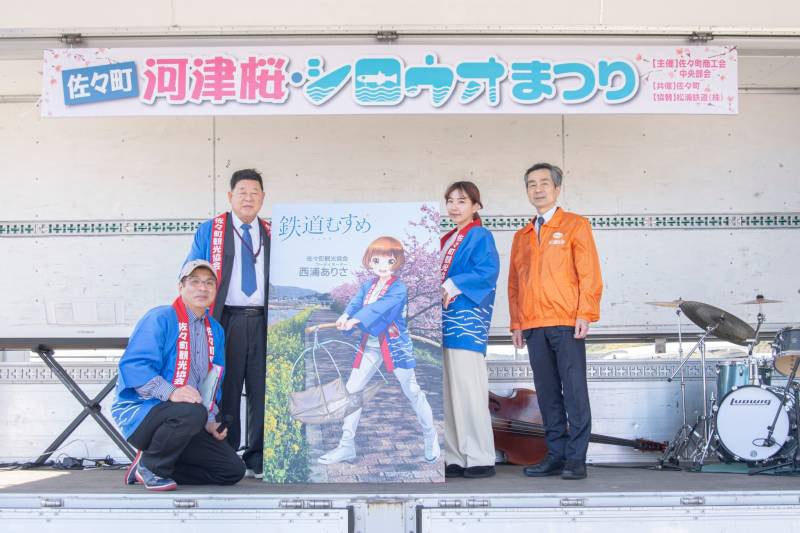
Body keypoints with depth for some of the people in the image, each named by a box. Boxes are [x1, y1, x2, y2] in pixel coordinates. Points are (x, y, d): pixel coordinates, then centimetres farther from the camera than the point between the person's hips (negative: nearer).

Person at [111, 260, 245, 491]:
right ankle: (150, 466, -12)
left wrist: (209, 421, 4)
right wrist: (170, 392, -35)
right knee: (192, 413, -39)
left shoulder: (215, 331, 14)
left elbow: (213, 384, 19)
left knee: (233, 470, -2)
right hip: (139, 411, -7)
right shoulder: (160, 318, -11)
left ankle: (156, 468, 6)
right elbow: (133, 366, -23)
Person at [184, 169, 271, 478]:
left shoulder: (272, 234, 17)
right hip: (226, 321, -2)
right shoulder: (209, 231, 9)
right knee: (225, 392, 0)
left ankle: (257, 460, 8)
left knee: (262, 392, 0)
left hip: (263, 321, 2)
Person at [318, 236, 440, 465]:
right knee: (352, 390, 2)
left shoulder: (398, 289, -15)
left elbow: (379, 308, -30)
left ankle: (431, 437, 26)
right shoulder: (368, 285, 4)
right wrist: (345, 316, -34)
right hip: (370, 345, 6)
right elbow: (356, 301, -12)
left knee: (412, 392, 5)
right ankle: (346, 445, 11)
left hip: (395, 345, -5)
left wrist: (354, 320, -44)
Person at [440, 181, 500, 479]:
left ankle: (480, 459, -4)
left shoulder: (480, 236, -1)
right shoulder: (446, 240, 23)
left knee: (468, 390, -10)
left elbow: (488, 270, -16)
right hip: (444, 321, 8)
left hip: (467, 321, -8)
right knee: (447, 393, 7)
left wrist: (454, 286, -17)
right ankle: (455, 459, 13)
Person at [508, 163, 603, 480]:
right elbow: (514, 282, 19)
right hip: (534, 326, 5)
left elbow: (589, 273, -3)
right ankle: (556, 455, 12)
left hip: (566, 323, -5)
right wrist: (516, 323, 11)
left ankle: (576, 458, -2)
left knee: (574, 391, -5)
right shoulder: (521, 236, 19)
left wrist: (585, 315, -12)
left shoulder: (575, 225, 5)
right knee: (547, 393, 6)